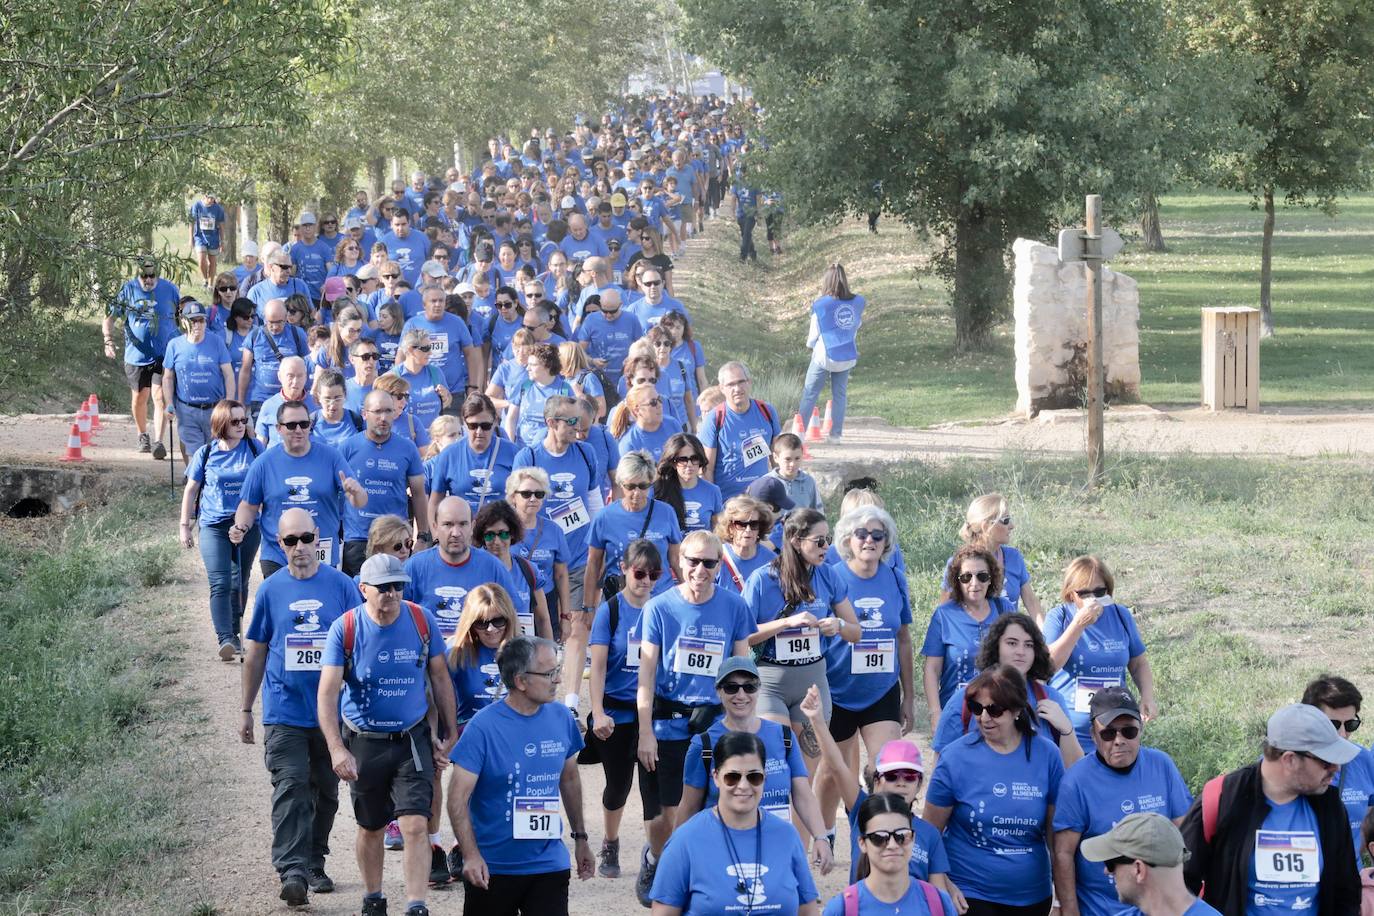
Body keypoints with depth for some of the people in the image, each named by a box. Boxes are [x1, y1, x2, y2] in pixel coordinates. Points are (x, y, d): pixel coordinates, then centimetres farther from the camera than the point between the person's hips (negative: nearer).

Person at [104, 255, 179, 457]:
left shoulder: (170, 289, 0)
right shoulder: (128, 290, -2)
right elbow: (109, 318, 0)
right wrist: (109, 341, -16)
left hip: (164, 355, -2)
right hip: (136, 355, 2)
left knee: (160, 397, -14)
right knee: (139, 398, 14)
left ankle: (159, 441, -14)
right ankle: (142, 436, 36)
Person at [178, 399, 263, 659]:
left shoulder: (254, 449, 1)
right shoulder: (206, 454, -2)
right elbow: (191, 490, 6)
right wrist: (185, 526, 5)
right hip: (214, 527, -2)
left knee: (240, 583, 13)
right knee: (220, 584, -13)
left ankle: (234, 634, 27)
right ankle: (224, 639, -20)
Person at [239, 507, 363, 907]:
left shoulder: (341, 586, 0)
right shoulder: (271, 590, 1)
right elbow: (255, 652, 9)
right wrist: (245, 710, 11)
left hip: (332, 710, 1)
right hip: (284, 712, -1)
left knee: (325, 792, 12)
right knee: (290, 790, -12)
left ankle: (315, 864, 26)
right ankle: (292, 871, -18)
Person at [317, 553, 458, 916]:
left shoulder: (422, 620, -8)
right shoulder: (345, 628, -14)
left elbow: (440, 677, 5)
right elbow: (328, 692, -18)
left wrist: (449, 734, 5)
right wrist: (337, 750, -28)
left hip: (413, 739, 0)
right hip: (364, 742, 0)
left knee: (415, 825, -13)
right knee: (371, 828, 15)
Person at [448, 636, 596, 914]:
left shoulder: (561, 718, 1)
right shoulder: (484, 727, -14)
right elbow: (458, 797, -15)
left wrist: (580, 838, 19)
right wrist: (471, 856, -25)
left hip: (549, 863, 3)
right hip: (492, 867, -3)